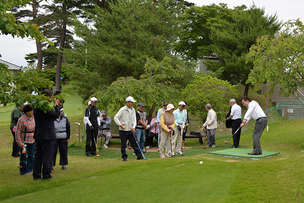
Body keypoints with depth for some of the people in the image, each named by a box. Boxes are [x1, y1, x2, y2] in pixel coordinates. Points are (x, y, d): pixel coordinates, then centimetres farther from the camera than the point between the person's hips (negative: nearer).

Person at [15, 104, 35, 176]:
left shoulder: (34, 118, 0)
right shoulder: (21, 120, -16)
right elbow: (17, 132, -13)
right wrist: (19, 143, -15)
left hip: (32, 141, 5)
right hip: (23, 141, -5)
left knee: (31, 156, 10)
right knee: (24, 157, 1)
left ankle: (29, 170, 21)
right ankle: (24, 172, 11)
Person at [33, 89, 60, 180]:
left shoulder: (37, 106, 12)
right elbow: (56, 114, -19)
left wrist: (56, 105, 12)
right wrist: (57, 104, -6)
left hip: (38, 135, 10)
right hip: (47, 135, -10)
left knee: (38, 155, 14)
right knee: (47, 155, -1)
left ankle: (36, 175, 19)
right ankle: (46, 175, 4)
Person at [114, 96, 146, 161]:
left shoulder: (133, 110, 9)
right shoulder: (122, 109, -9)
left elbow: (134, 119, 11)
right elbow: (115, 117, -8)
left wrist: (133, 127, -3)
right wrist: (120, 124, -18)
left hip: (131, 130, 5)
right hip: (123, 130, -5)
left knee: (134, 143, 5)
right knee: (123, 145, 3)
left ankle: (139, 156, 8)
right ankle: (124, 157, 13)